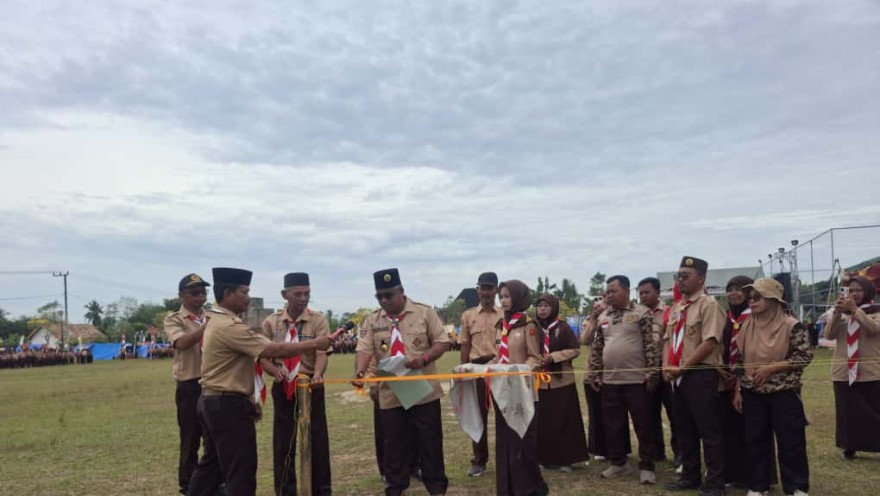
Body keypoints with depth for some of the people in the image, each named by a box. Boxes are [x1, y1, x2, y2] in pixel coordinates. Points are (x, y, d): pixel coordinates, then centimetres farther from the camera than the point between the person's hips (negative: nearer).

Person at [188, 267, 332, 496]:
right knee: (241, 470, -3)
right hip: (228, 405, -10)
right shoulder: (229, 326, -21)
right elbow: (273, 351, -24)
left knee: (212, 464, 19)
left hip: (213, 402, 11)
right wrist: (314, 344, -19)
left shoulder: (217, 321, 13)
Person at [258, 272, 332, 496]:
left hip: (312, 387, -2)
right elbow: (263, 356, 3)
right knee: (283, 442, 9)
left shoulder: (318, 321, -6)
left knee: (317, 440, 6)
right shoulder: (271, 323, 1)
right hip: (282, 388, 2)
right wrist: (275, 371, -18)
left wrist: (317, 375, -36)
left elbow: (321, 353, -17)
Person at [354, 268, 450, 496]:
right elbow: (365, 349, -4)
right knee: (394, 443, 11)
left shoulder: (424, 312, -3)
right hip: (391, 394, 2)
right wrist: (360, 371, -23)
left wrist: (424, 359, -20)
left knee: (430, 441, 7)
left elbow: (442, 342, -3)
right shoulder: (372, 320, 4)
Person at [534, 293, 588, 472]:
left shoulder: (563, 327, -3)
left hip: (561, 380, -2)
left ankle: (566, 459, 11)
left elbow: (575, 349, -5)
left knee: (563, 421, 2)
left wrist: (553, 357, -15)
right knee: (542, 422, 4)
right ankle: (543, 457, 16)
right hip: (540, 381, 2)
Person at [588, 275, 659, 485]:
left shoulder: (642, 313, -5)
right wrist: (594, 375, 11)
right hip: (609, 381, 5)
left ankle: (646, 466, 15)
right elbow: (596, 348, 15)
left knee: (643, 426, 4)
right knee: (613, 425, 12)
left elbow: (652, 346, -8)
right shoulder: (603, 317, 11)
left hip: (636, 380, -5)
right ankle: (617, 462, 25)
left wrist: (652, 374, -12)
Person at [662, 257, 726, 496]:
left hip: (700, 375, -8)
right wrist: (666, 366, -1)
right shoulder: (676, 308, 15)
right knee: (685, 430, 16)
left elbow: (710, 342, -18)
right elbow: (668, 339, 17)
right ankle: (690, 476, 28)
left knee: (708, 431, 0)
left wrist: (682, 367, -16)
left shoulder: (708, 304, -10)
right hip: (677, 377, 8)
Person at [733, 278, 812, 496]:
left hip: (784, 393, -4)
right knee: (755, 441, 9)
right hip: (752, 393, 4)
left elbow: (804, 356, -11)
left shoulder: (792, 325, -10)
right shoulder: (747, 326, 3)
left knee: (791, 441, 4)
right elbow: (739, 360, 8)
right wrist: (737, 390, 5)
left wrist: (770, 368, -17)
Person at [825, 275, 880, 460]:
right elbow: (829, 335, -4)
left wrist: (855, 310, -24)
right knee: (848, 412, 8)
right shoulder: (841, 313, 9)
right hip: (844, 372, 3)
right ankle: (850, 447, 18)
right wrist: (837, 313, -16)